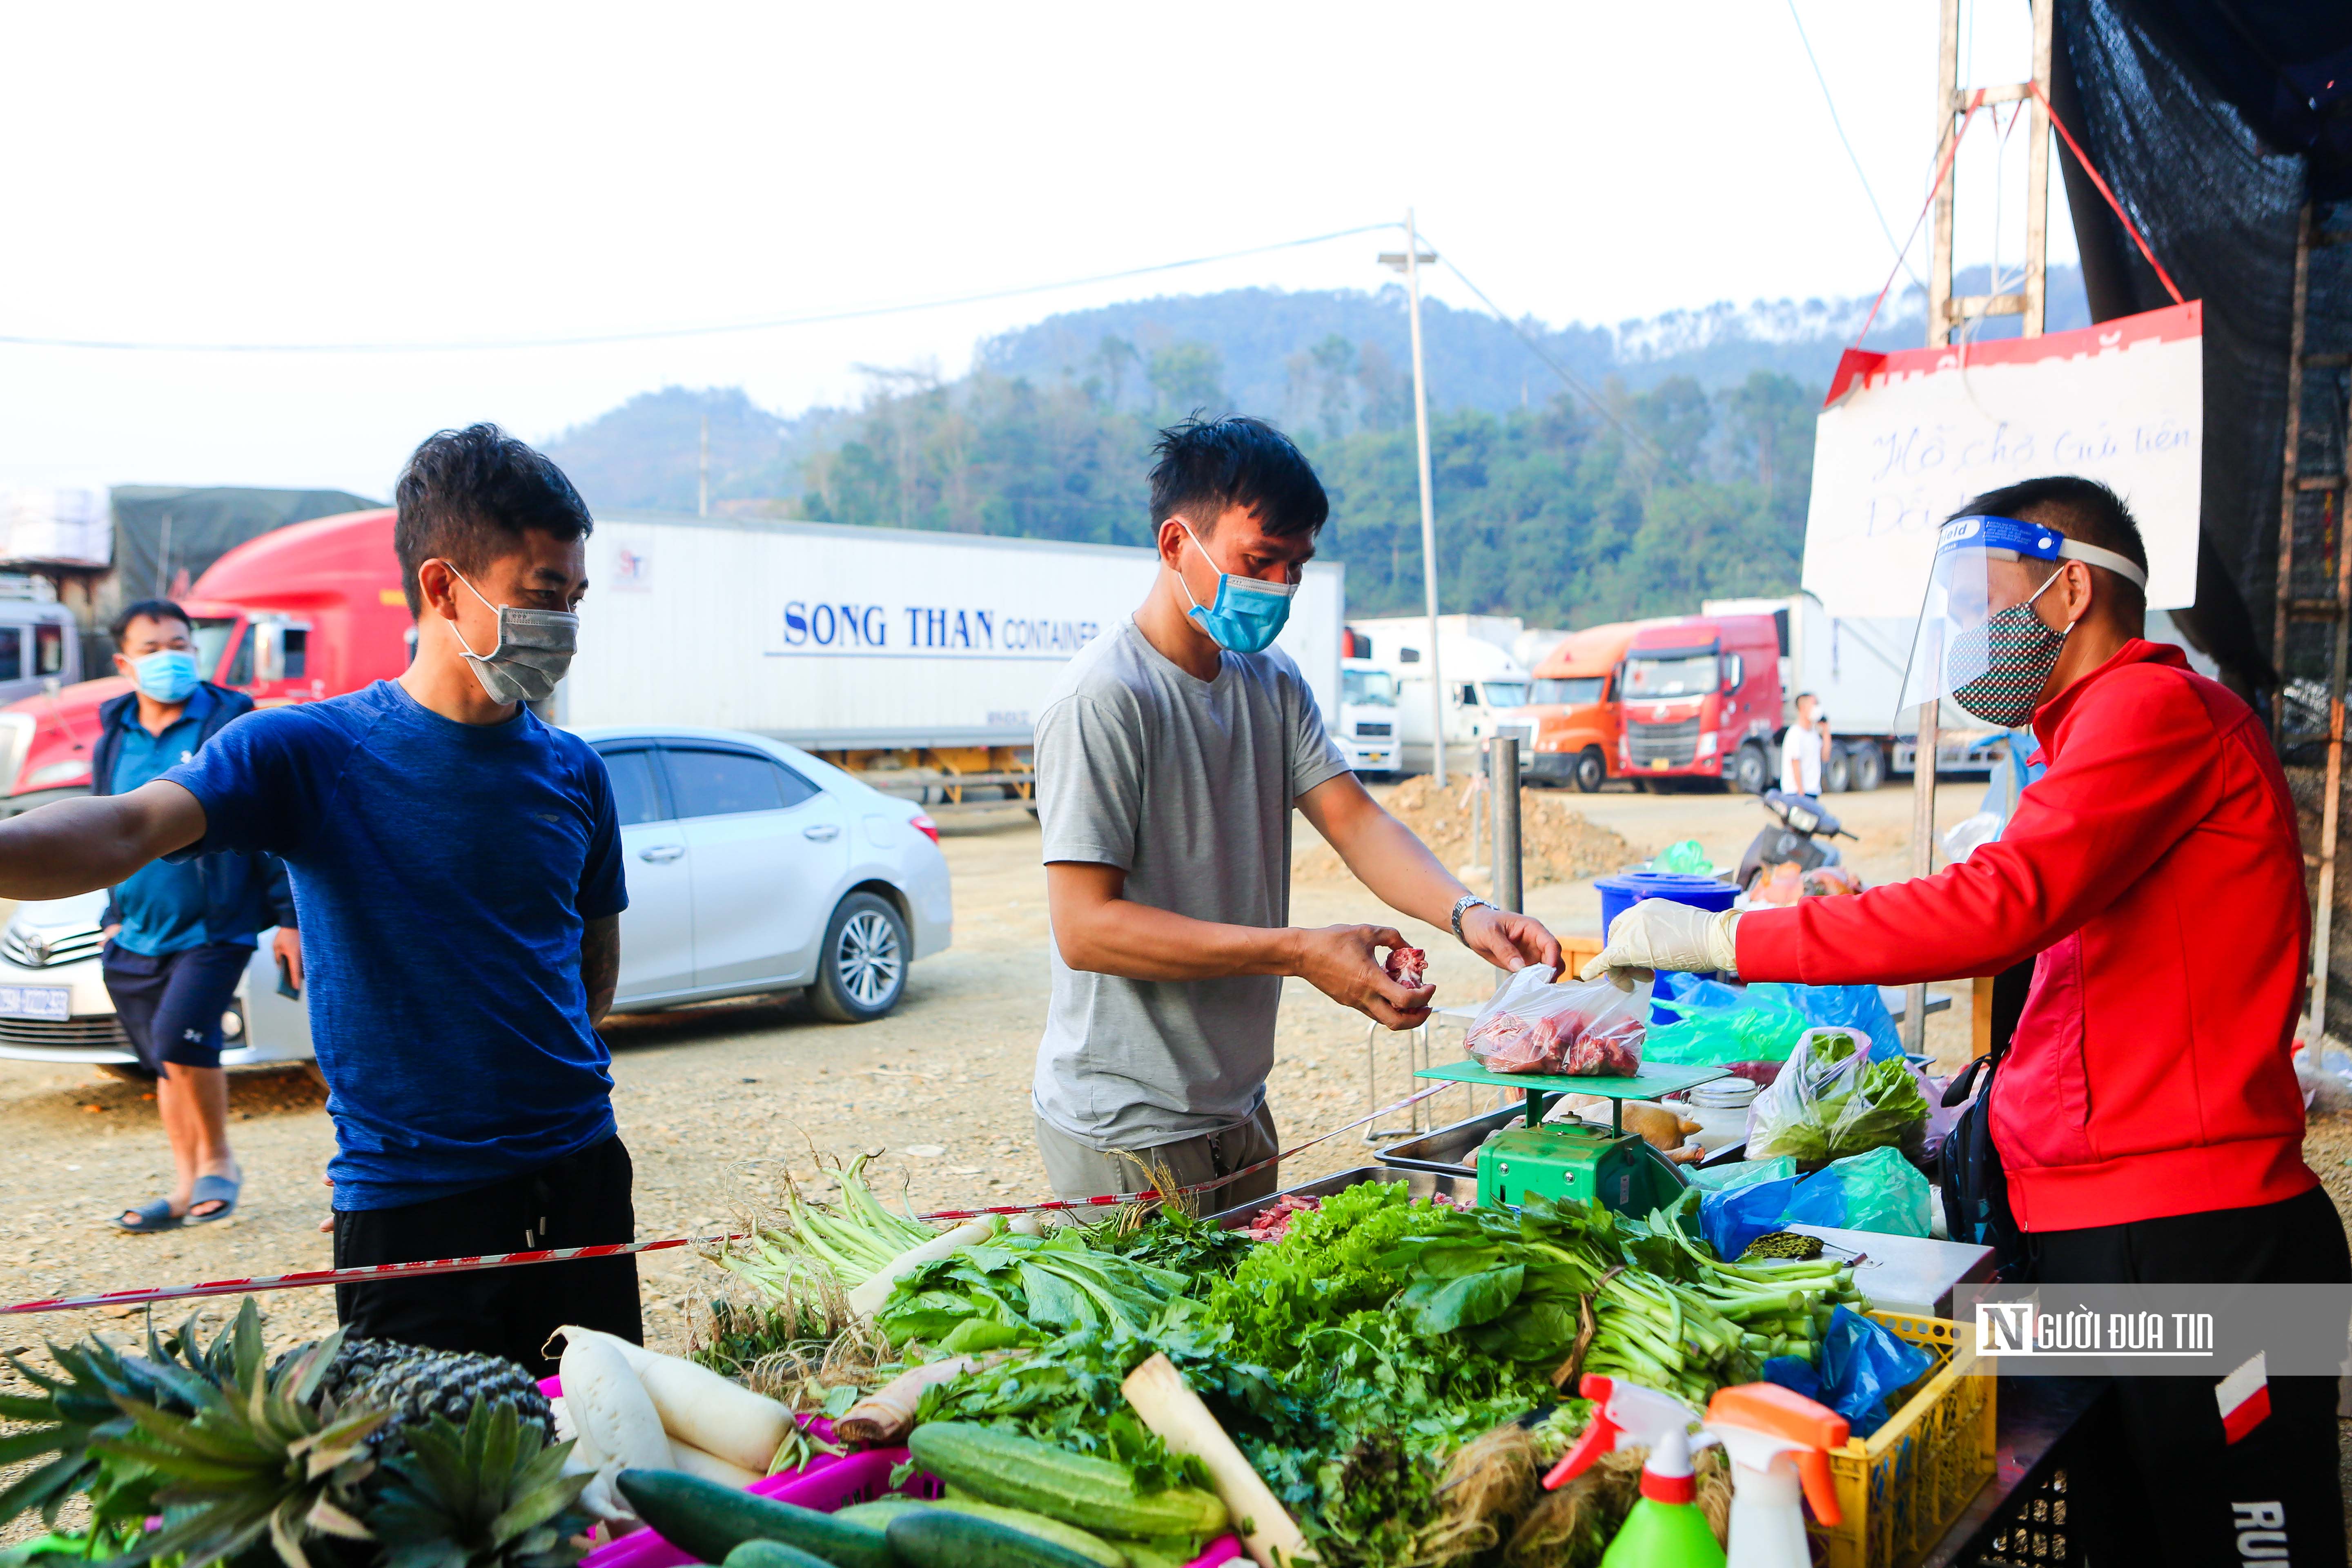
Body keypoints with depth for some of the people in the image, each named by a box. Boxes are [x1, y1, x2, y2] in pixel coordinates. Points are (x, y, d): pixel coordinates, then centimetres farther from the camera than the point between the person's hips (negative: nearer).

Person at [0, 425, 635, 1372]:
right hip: (407, 1205, -3)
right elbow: (127, 830, -24)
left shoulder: (571, 771, 4)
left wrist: (556, 1076, 4)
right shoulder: (310, 753, -7)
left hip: (579, 1179, 4)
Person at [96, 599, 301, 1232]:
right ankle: (187, 1189, 24)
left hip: (213, 930, -6)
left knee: (181, 1037, -22)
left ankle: (217, 1160, 0)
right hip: (135, 940, 6)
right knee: (165, 1063, 11)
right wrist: (114, 914, 20)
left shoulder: (232, 727, -6)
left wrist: (288, 918, -8)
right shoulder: (113, 741, 9)